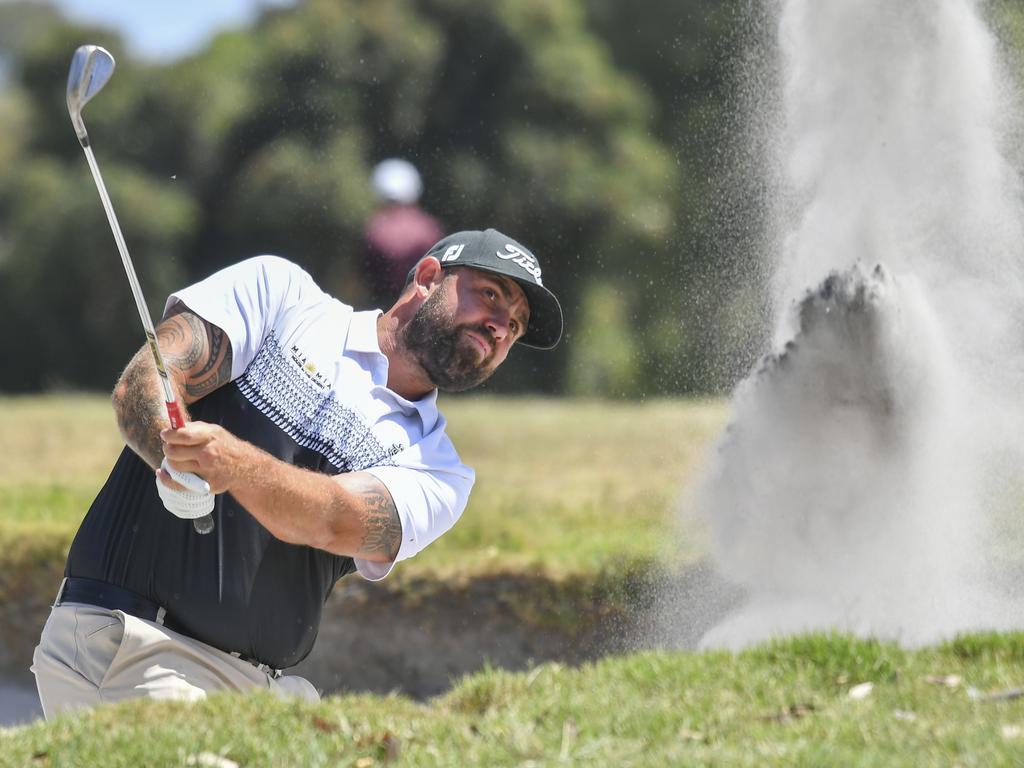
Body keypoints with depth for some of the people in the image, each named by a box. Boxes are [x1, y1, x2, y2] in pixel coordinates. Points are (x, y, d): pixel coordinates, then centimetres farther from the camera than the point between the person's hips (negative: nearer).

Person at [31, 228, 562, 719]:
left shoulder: (438, 473, 12)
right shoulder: (278, 291, 10)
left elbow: (328, 523, -9)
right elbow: (142, 381, -3)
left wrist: (235, 465, -31)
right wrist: (174, 458, -27)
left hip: (257, 688, 5)